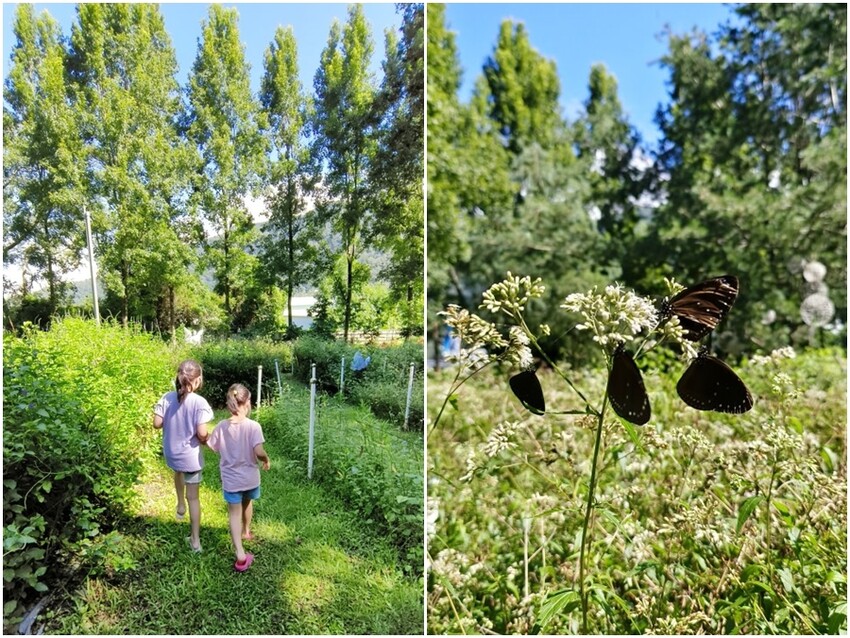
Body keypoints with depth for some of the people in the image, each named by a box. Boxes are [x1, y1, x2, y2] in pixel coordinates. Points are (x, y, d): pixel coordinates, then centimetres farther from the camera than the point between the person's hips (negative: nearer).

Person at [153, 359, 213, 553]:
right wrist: (206, 437, -2)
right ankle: (195, 540, 18)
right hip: (191, 456, -4)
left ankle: (181, 506, 51)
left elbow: (157, 423, -8)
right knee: (193, 497, 9)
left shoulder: (167, 397, -10)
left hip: (171, 453, 4)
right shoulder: (199, 402, -22)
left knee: (178, 472, 40)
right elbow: (202, 433, -24)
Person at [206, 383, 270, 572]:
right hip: (250, 477, 0)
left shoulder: (222, 426, -10)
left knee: (234, 515, 8)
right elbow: (259, 452, -27)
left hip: (231, 479, 0)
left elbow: (211, 446, 0)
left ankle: (240, 554, -3)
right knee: (247, 504, 28)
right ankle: (246, 532, 53)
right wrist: (266, 460, -7)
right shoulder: (253, 426, -20)